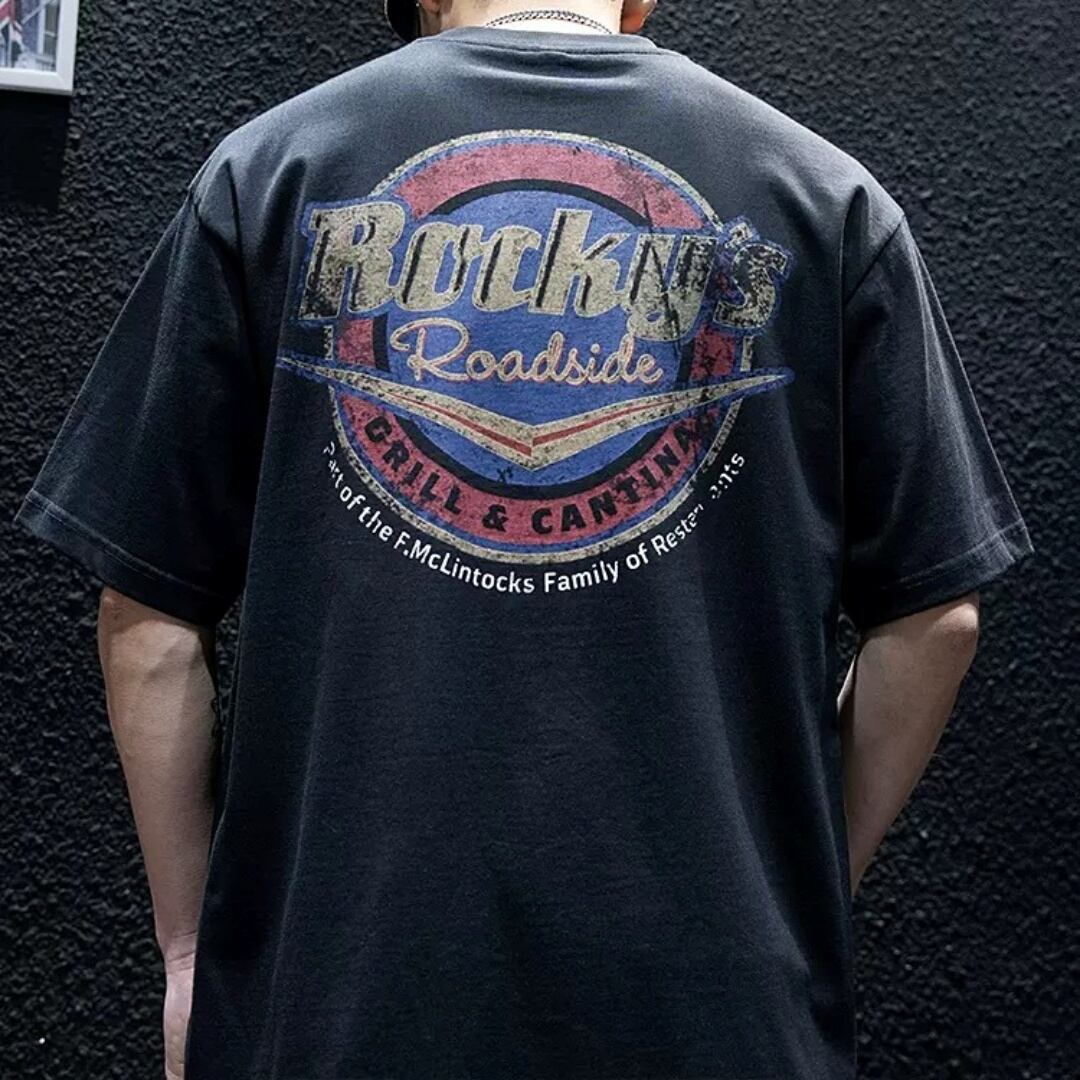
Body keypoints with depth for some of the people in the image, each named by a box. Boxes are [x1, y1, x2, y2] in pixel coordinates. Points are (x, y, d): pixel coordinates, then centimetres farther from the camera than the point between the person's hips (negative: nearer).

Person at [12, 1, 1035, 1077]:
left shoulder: (270, 169, 2)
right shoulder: (825, 192, 4)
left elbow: (148, 614, 0)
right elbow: (932, 617, 3)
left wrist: (190, 941, 9)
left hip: (331, 989, 0)